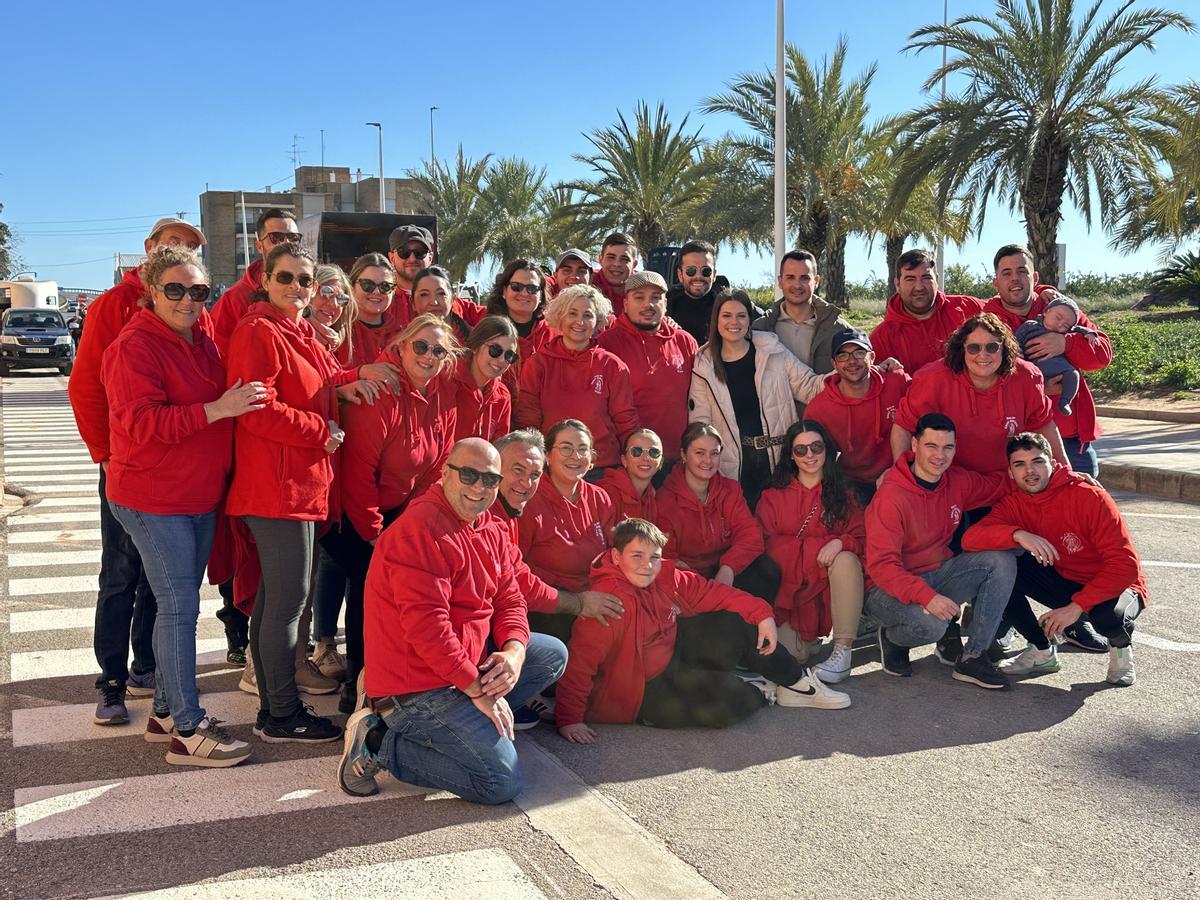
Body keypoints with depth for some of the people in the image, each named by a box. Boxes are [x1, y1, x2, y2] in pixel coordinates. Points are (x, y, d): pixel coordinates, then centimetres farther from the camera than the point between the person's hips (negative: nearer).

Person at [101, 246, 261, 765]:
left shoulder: (202, 342, 12)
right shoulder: (135, 347, -14)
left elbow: (218, 406, 28)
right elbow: (142, 423, -24)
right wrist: (217, 409, -27)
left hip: (200, 496, 8)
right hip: (153, 500, -8)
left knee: (180, 604, 14)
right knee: (179, 605, -8)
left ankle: (166, 711, 26)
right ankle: (188, 731, -2)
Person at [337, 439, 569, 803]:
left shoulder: (492, 529, 10)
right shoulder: (422, 529, -21)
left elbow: (509, 600, 9)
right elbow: (427, 625, -26)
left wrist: (514, 652, -13)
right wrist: (477, 689, -22)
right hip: (419, 685, -10)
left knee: (553, 654, 10)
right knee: (502, 782, -14)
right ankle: (379, 743, -2)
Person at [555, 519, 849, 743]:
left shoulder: (665, 576, -7)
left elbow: (708, 591, 4)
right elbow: (580, 658, -35)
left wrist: (762, 613, -3)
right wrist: (569, 719, -37)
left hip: (669, 652, 9)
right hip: (641, 690, -9)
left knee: (736, 625, 4)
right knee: (729, 700, -21)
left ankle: (797, 683, 22)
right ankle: (761, 696, 15)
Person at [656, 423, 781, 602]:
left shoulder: (730, 489, 7)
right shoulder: (666, 499, -9)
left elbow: (750, 534, -5)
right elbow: (665, 558, -11)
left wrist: (728, 569, -24)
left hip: (727, 574, 4)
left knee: (768, 570, -23)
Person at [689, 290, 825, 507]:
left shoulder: (772, 351, 3)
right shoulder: (704, 366, 5)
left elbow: (807, 387, 2)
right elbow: (700, 424, 5)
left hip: (779, 460, 0)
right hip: (734, 467, 0)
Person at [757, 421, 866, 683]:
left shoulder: (842, 494, 12)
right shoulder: (773, 497, 9)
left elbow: (860, 538, 1)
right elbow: (767, 544, -3)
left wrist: (840, 543, -21)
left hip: (833, 588, 1)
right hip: (790, 588, -1)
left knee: (845, 559, -34)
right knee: (789, 653, -25)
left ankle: (843, 653, -29)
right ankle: (806, 637, 12)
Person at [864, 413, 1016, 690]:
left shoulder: (958, 481, -1)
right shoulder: (891, 496, -22)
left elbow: (1001, 485, 16)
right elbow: (881, 566, -25)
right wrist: (927, 596, -37)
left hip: (938, 573, 7)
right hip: (889, 586, -7)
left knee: (1002, 561, -11)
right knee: (930, 623, -36)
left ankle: (972, 657, -8)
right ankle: (892, 638, 3)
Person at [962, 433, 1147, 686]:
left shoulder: (1089, 496, -22)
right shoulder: (1014, 504, -8)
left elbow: (1126, 565, -25)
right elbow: (970, 539, -25)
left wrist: (1077, 606, -31)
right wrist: (1017, 534, -42)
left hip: (1113, 586, -4)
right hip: (1063, 580, 4)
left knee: (1108, 615, -39)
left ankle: (1121, 646, 2)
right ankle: (1043, 651, 0)